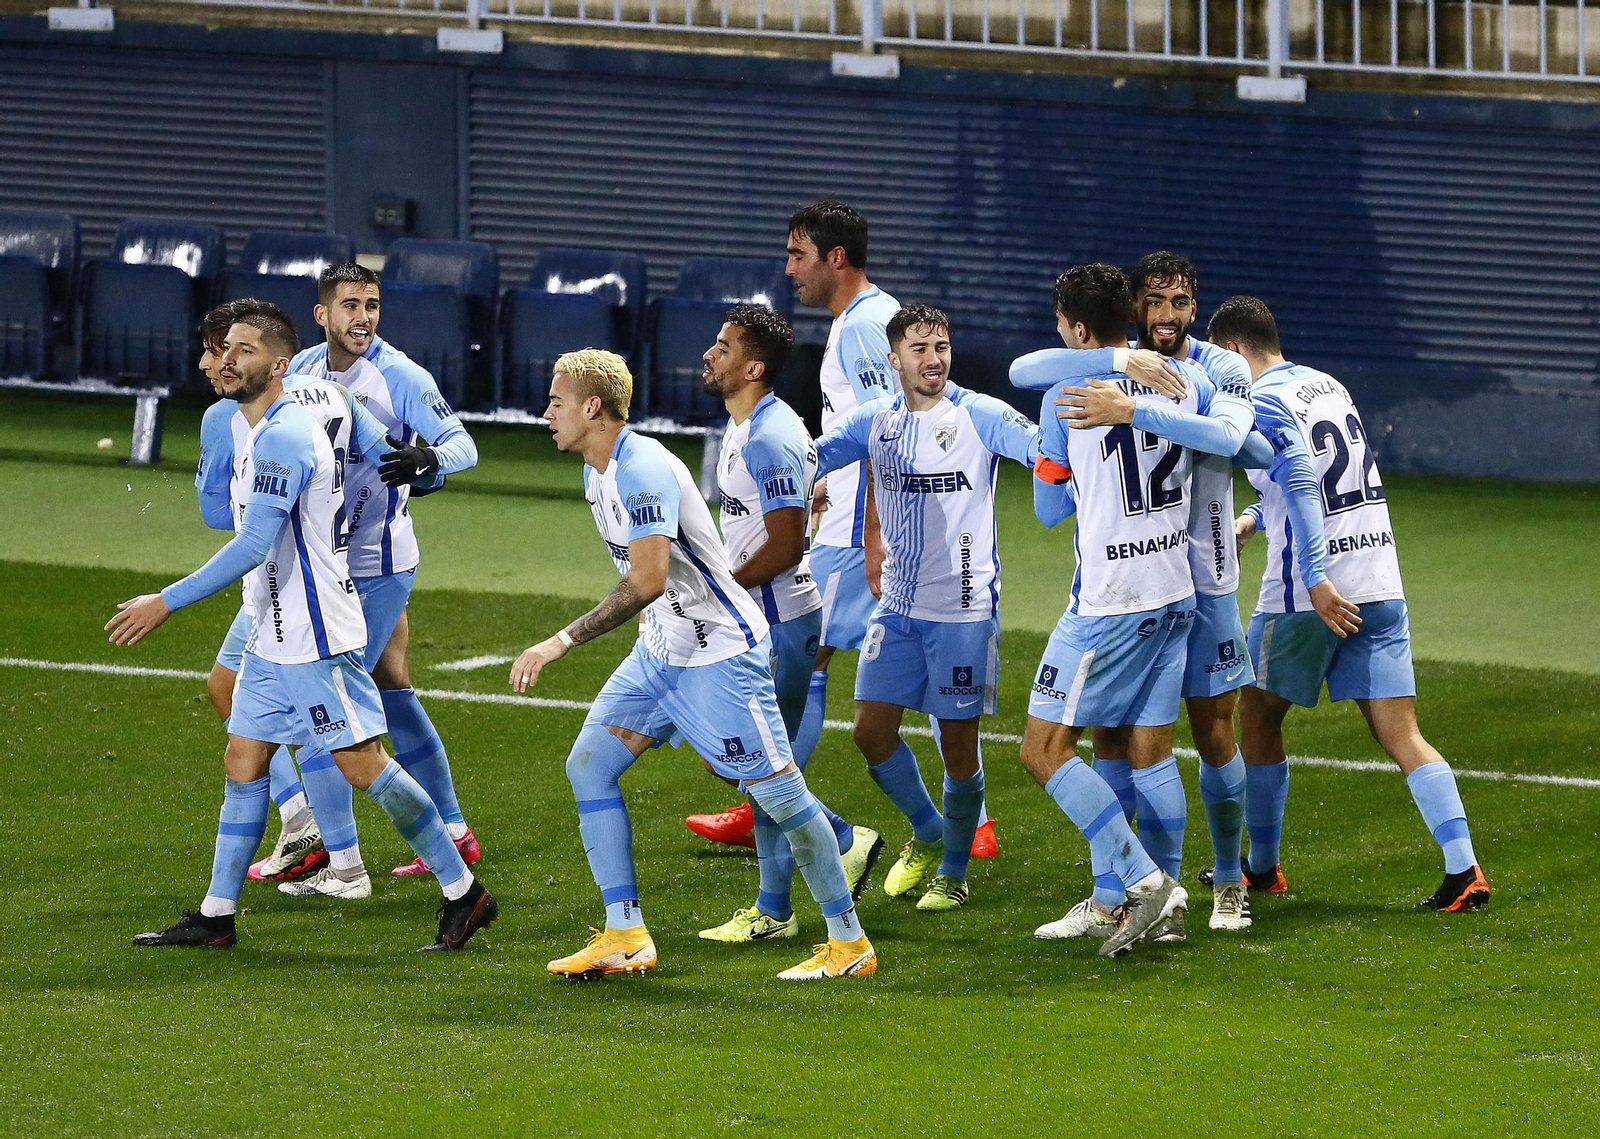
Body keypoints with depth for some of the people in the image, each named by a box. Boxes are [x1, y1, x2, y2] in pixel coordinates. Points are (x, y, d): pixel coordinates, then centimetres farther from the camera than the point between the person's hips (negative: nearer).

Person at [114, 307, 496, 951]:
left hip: (314, 635, -10)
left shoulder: (282, 437, -21)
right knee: (243, 760, 10)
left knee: (362, 765, -6)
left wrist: (167, 602, -23)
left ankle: (463, 893, 2)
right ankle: (216, 916, 14)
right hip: (273, 633, 10)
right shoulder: (262, 430, 10)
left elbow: (254, 547, -26)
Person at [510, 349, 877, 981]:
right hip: (661, 650, 10)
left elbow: (648, 580, -32)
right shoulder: (598, 474, 8)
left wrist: (562, 642, -32)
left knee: (778, 791, -6)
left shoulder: (643, 468, -23)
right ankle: (624, 937, 1)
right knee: (589, 764, 0)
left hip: (721, 653, -10)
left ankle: (849, 943, 5)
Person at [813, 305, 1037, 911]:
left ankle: (953, 871, 19)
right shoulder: (876, 420, 5)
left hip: (963, 606, -4)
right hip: (897, 605, 4)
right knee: (872, 730, 3)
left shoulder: (980, 416, -7)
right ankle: (927, 833, 29)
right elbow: (808, 459, 14)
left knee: (958, 742, 1)